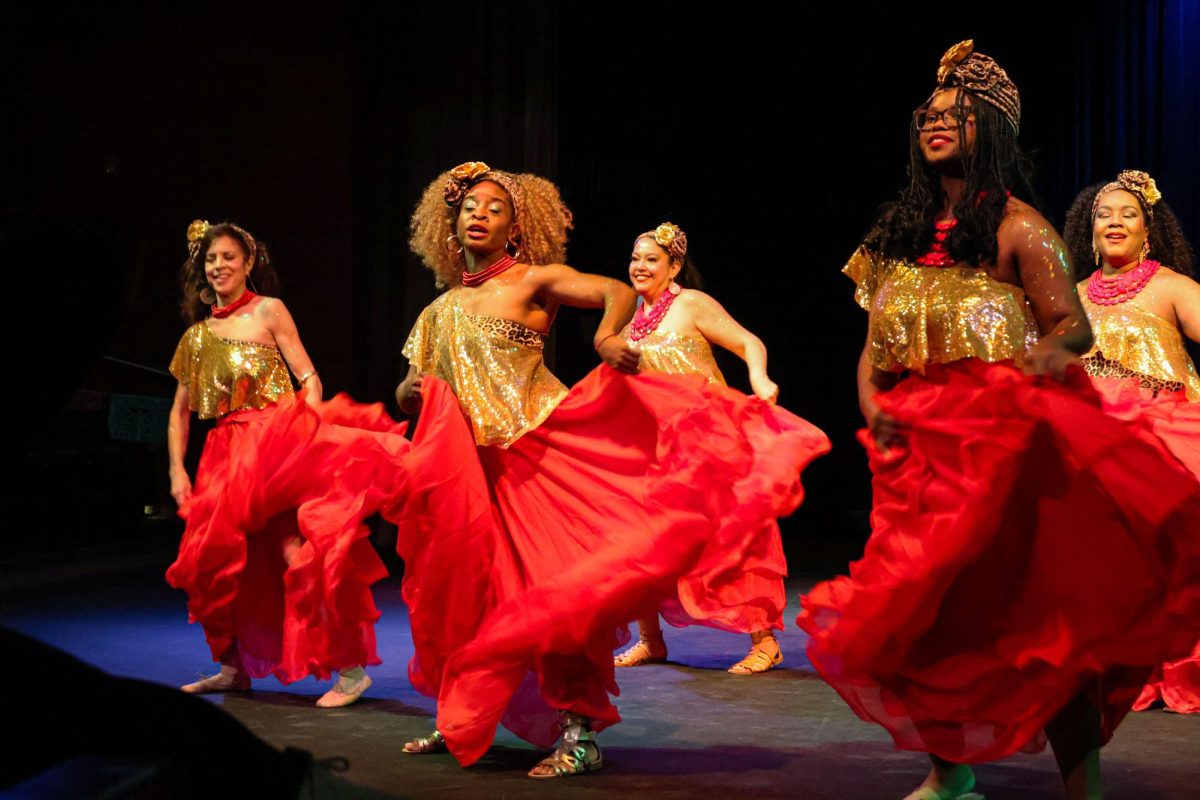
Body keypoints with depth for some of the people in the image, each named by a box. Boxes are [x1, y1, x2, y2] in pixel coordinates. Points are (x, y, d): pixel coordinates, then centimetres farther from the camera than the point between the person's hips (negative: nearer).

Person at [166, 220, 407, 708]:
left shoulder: (268, 311, 4)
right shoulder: (197, 335, 17)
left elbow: (309, 378, -2)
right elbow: (180, 411, 19)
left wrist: (310, 430, -17)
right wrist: (177, 471, 10)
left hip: (280, 441, -6)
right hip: (229, 456, 6)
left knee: (299, 552, -19)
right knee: (214, 558, 5)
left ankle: (351, 668, -13)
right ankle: (233, 668, 22)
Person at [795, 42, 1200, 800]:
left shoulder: (1016, 226, -1)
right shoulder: (903, 230, 16)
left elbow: (1075, 324, -6)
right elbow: (878, 338, 16)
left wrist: (1047, 351, -28)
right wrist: (870, 399, -2)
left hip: (1003, 440, -6)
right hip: (918, 444, 6)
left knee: (1036, 609, -10)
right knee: (926, 606, 8)